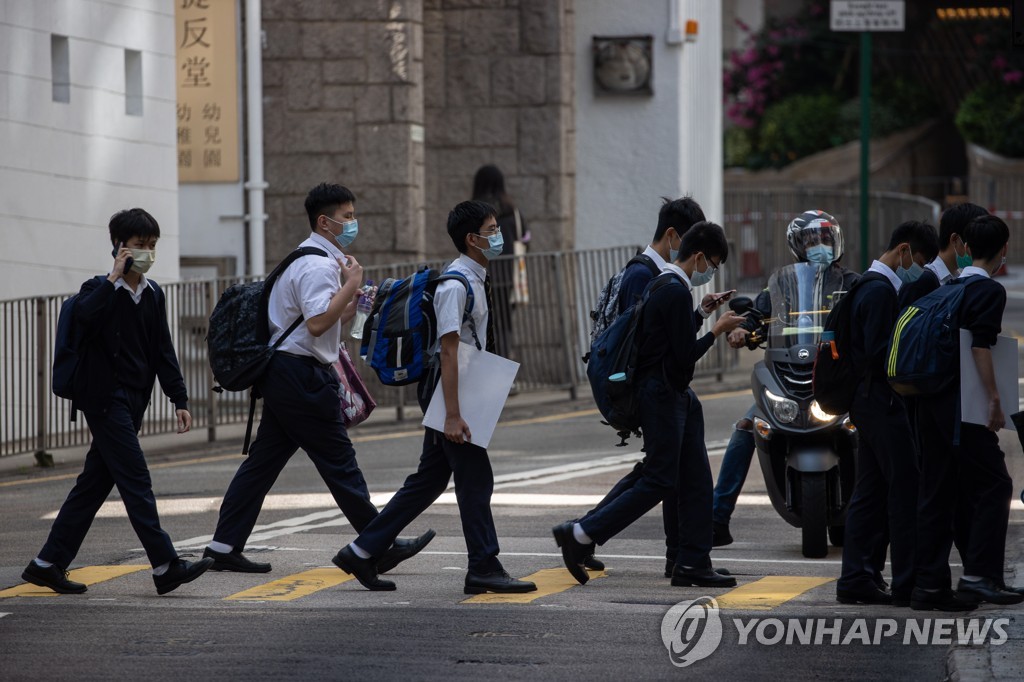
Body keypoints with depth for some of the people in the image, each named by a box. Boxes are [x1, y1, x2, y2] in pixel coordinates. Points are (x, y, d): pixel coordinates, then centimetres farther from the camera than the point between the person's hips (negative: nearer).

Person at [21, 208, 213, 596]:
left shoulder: (153, 295, 12)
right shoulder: (100, 290, -8)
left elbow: (163, 352, 16)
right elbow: (83, 316, -32)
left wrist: (179, 399, 11)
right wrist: (114, 278, -25)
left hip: (132, 402, 8)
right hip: (105, 399, -8)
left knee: (95, 483, 9)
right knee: (136, 480, -11)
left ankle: (48, 564, 15)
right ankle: (166, 567, -13)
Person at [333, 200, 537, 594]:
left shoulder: (475, 281, 14)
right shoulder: (456, 285, -17)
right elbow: (448, 350, -22)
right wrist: (453, 415, -25)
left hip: (461, 390, 10)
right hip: (447, 389, -10)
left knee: (429, 481, 12)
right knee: (475, 480, -5)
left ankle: (362, 553, 16)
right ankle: (484, 569, 2)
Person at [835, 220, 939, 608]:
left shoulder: (868, 285, 18)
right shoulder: (881, 290, -15)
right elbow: (880, 353, -21)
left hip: (868, 401, 11)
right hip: (885, 401, -11)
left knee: (870, 490, 10)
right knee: (906, 490, -8)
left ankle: (856, 579, 11)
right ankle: (908, 584, -8)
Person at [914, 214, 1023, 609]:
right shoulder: (989, 291, -8)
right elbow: (980, 347, -19)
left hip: (931, 404, 8)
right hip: (962, 403, -8)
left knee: (937, 493, 9)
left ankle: (929, 586, 8)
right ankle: (979, 575, -12)